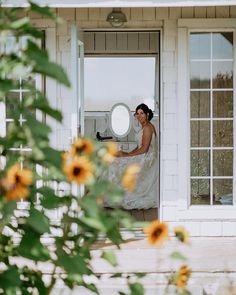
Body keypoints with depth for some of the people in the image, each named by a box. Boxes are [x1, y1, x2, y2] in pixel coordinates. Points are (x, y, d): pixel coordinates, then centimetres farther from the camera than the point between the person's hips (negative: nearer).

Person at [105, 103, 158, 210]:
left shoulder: (147, 128, -17)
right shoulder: (144, 127, 14)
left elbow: (144, 148, -21)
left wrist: (127, 155, -17)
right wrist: (128, 153, 4)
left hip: (146, 160, -10)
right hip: (143, 158, 10)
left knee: (116, 166, -11)